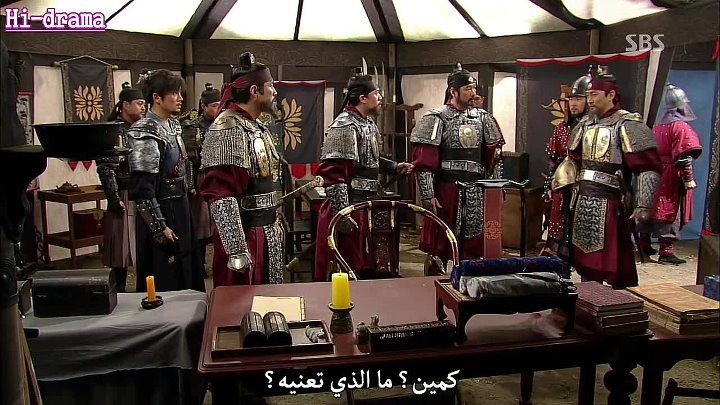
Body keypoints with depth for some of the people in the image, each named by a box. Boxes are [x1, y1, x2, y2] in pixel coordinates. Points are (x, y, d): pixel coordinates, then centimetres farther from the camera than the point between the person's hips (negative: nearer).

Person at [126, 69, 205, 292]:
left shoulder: (173, 126, 9)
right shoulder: (145, 132, -17)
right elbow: (142, 188, -20)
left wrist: (183, 211, 18)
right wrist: (160, 227, -20)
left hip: (180, 209, 8)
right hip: (160, 213, -8)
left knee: (186, 276, 16)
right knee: (164, 283, 3)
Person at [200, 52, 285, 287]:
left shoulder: (257, 128, 12)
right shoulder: (226, 129, -18)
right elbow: (221, 196, -25)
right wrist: (237, 250, -26)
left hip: (268, 233, 9)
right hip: (244, 235, -9)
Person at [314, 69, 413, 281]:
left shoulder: (368, 123, 13)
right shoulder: (344, 127, -18)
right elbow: (332, 174, -24)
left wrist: (394, 166, 12)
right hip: (349, 207, -10)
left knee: (367, 265, 19)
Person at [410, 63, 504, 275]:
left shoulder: (482, 118, 10)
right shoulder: (436, 118, -5)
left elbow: (493, 157, 14)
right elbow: (424, 161, -10)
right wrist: (428, 196, -15)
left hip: (476, 193, 5)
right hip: (446, 191, -4)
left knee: (474, 246, 10)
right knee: (439, 247, 3)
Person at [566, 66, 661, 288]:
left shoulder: (627, 125, -11)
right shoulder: (585, 123, 11)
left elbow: (648, 168, -17)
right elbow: (573, 159, 22)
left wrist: (643, 206, -22)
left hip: (610, 202, -7)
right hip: (583, 199, 7)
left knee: (614, 263, -3)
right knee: (585, 256, 16)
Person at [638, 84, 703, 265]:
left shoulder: (657, 127, 9)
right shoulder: (681, 127, -12)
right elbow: (683, 157, -17)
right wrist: (688, 179, -14)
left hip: (655, 173, 7)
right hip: (672, 177, -7)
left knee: (650, 209, 15)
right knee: (670, 212, -2)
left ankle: (644, 245, 27)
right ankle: (666, 252, 0)